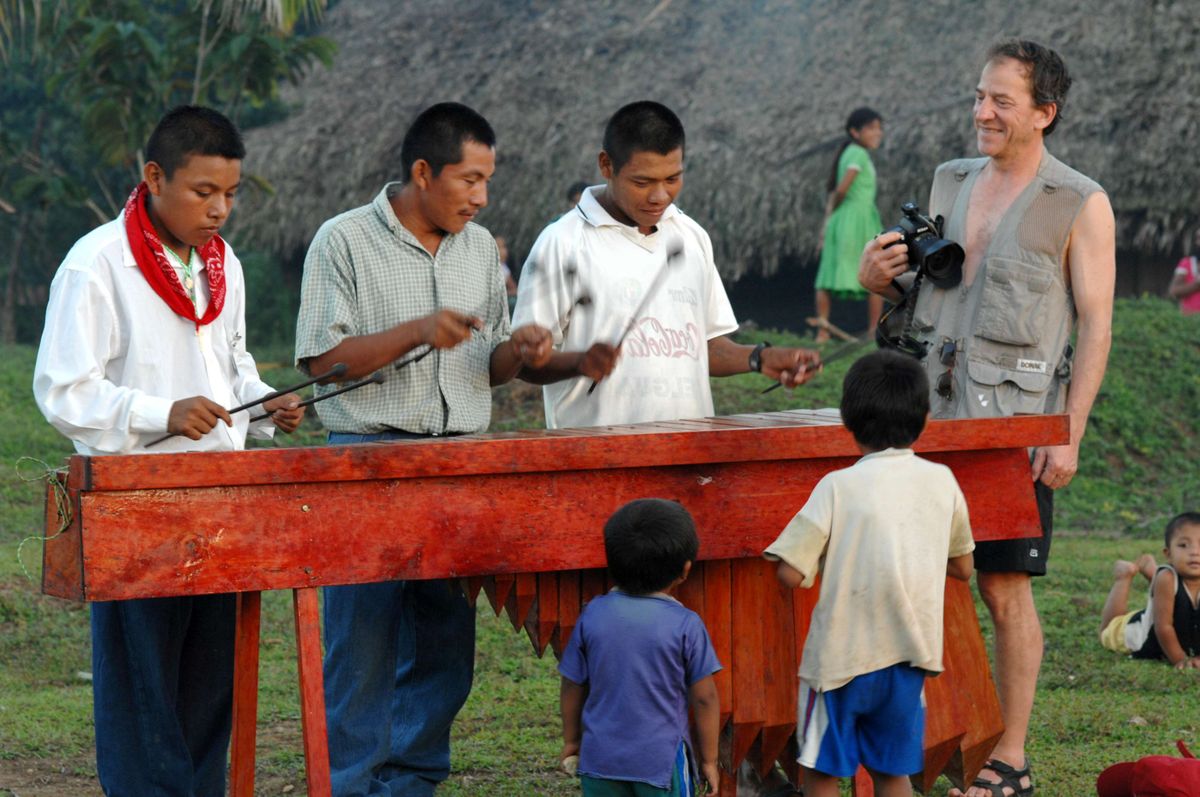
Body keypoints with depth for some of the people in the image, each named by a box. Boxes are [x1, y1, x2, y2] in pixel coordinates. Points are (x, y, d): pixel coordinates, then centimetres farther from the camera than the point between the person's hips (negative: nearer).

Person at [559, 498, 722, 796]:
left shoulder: (593, 615, -3)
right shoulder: (685, 625, -11)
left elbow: (572, 685, 5)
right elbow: (704, 698, -6)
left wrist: (571, 740, 20)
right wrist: (709, 759, 6)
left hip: (601, 757, 3)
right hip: (661, 760, -3)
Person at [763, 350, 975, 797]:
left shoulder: (839, 487, -12)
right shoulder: (941, 481, 0)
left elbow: (791, 575, -14)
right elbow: (962, 567, 11)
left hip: (842, 654, -4)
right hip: (909, 656, 4)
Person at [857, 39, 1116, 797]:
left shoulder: (1081, 205, -4)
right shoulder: (951, 181, 12)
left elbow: (1096, 327, -6)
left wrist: (1069, 435, -13)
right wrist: (880, 278, -2)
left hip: (1012, 425, -5)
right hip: (928, 416, 5)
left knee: (1005, 589, -1)